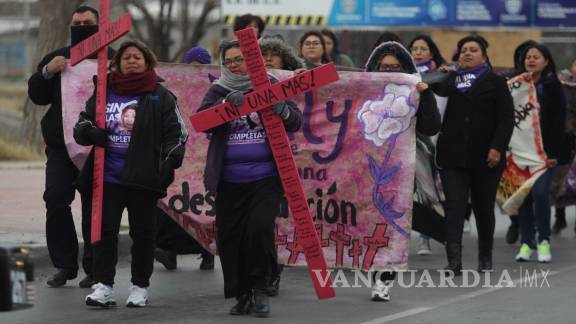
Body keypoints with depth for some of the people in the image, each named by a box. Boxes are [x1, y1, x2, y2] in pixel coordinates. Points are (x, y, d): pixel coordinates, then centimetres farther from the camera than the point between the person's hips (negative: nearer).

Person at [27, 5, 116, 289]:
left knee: (94, 204, -1)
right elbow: (37, 96, 9)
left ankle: (93, 267, 7)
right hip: (60, 144, 3)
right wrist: (47, 71, -8)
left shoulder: (111, 59, 3)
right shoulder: (57, 58, 14)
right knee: (56, 200, -4)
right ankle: (64, 265, 4)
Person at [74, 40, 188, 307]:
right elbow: (80, 126, 12)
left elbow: (176, 132, 1)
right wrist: (90, 132, -12)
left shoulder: (160, 97, 3)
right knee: (104, 231, 0)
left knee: (143, 232, 4)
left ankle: (140, 287, 14)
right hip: (108, 177, 2)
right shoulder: (104, 93, 9)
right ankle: (103, 286, 2)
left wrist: (171, 157, -16)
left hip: (143, 176, -2)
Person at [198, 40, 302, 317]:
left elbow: (296, 122, 0)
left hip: (266, 178, -2)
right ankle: (242, 295, 13)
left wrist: (282, 110, -23)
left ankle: (259, 289, -2)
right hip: (229, 182, 2)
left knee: (260, 229, -18)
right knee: (229, 238, 2)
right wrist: (226, 104, -25)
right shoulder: (218, 91, 9)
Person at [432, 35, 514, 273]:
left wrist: (497, 148, -13)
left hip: (485, 157, -1)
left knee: (484, 208, 10)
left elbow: (506, 118, -2)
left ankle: (485, 258, 25)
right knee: (454, 207, -10)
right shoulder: (448, 80, 12)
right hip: (453, 155, 1)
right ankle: (454, 261, -18)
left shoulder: (495, 82, 6)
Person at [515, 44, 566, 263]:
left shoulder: (553, 87, 0)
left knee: (540, 192, -15)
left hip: (544, 150, -3)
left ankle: (543, 241, -3)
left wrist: (554, 153, -11)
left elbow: (558, 122, -4)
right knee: (523, 194, 2)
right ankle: (526, 242, 9)